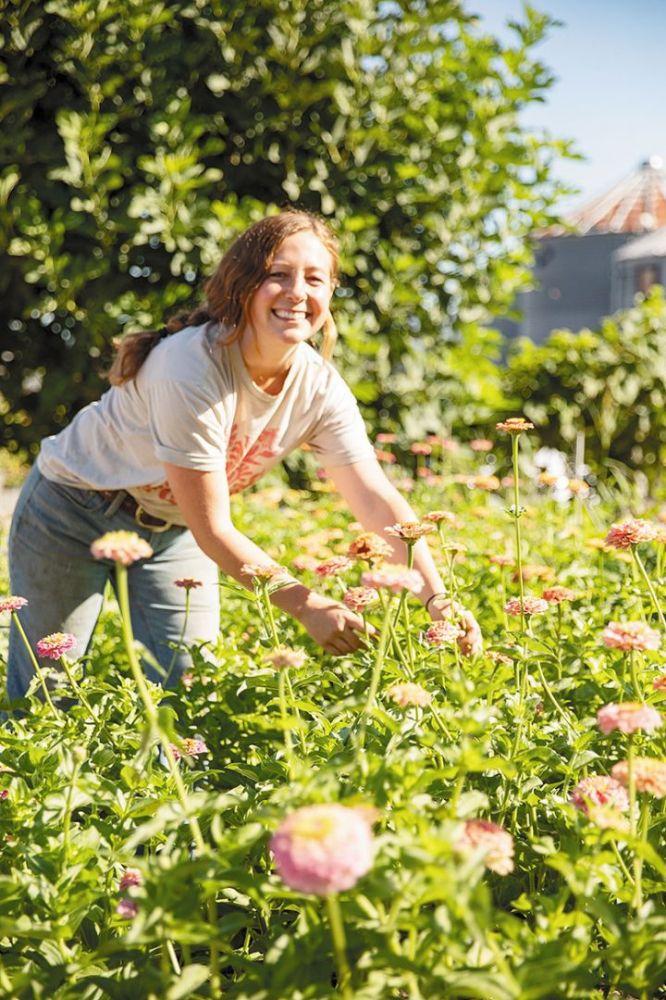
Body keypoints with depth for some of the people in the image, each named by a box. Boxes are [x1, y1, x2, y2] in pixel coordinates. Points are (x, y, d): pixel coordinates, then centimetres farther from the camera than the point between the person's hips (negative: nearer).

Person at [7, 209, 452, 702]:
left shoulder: (320, 388, -17)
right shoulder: (193, 369, -34)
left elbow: (378, 499, -18)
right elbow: (213, 532, -31)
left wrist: (439, 600, -30)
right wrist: (307, 606, -33)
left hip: (173, 529, 5)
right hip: (74, 510, -5)